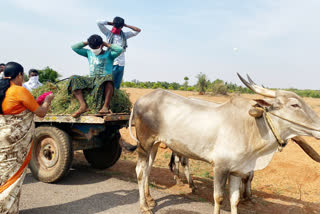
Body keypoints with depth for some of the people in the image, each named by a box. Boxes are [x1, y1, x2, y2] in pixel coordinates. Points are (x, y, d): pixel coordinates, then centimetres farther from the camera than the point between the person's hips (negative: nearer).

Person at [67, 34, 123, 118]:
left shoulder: (108, 54, 9)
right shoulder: (89, 53, 22)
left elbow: (119, 49, -10)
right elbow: (74, 47, 22)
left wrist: (106, 44, 2)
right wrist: (87, 42, 18)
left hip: (104, 80, -4)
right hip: (91, 80, 4)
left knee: (109, 78, -40)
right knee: (73, 79, -18)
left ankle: (105, 107, -43)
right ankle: (83, 105, -32)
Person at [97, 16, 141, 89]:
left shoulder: (124, 35, 12)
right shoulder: (108, 33, 6)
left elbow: (138, 30, 13)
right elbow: (99, 22, -1)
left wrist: (126, 25, 9)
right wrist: (111, 23, 6)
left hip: (121, 65, 3)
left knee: (116, 86, 5)